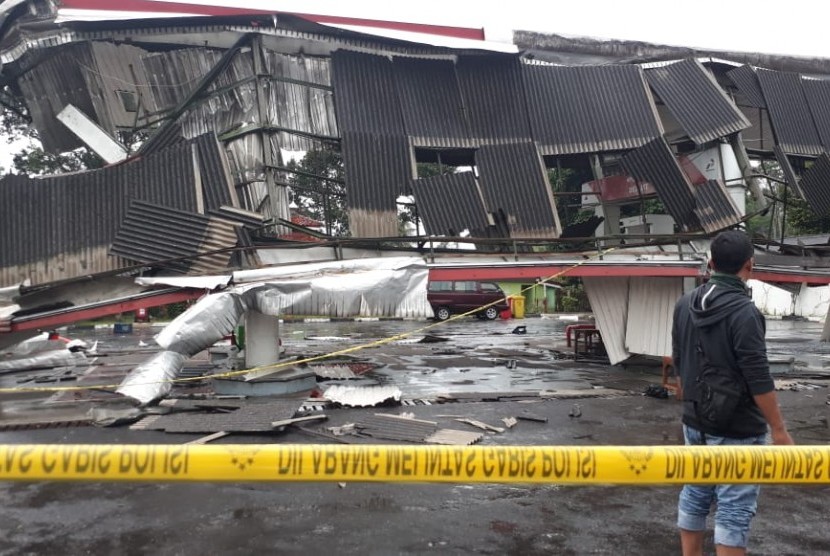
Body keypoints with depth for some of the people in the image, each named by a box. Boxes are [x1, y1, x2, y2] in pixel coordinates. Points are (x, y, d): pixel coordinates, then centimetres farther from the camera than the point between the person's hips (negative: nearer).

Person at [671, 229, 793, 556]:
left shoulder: (685, 305, 3)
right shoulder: (744, 311, -20)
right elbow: (758, 379, -19)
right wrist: (779, 429, -9)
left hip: (696, 423, 7)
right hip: (738, 430, -7)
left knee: (694, 495, 17)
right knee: (734, 509, 2)